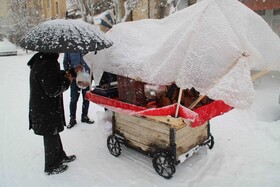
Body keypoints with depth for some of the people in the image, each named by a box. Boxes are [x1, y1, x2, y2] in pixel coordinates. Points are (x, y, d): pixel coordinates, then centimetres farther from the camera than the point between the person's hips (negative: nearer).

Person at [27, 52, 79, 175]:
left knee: (54, 133, 24)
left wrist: (73, 72, 11)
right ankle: (51, 167, 28)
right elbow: (53, 90, -27)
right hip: (45, 111, -10)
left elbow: (56, 76, 16)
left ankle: (60, 157, 44)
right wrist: (67, 81, -14)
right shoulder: (46, 65, -27)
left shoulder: (43, 60, 5)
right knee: (51, 137, 8)